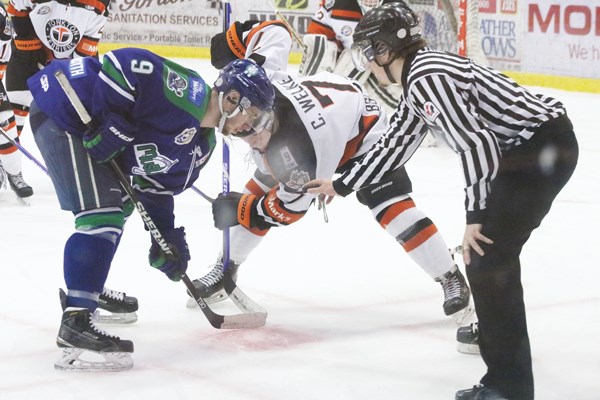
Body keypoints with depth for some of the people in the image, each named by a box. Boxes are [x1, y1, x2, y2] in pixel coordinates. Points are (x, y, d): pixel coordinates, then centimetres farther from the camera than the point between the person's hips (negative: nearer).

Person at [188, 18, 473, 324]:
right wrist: (232, 40, -4)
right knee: (255, 194, 5)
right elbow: (272, 31, -14)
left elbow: (290, 207, -28)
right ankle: (225, 269, 22)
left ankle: (451, 279, -10)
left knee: (392, 208, -21)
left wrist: (238, 210, -21)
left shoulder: (295, 150, -43)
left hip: (362, 129, -8)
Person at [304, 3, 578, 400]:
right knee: (484, 254, 22)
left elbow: (476, 144, -23)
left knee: (488, 258, -10)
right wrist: (340, 185, 34)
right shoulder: (418, 78, 14)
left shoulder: (427, 77, -18)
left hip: (545, 147, -10)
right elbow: (395, 144, 26)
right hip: (530, 147, 10)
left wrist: (475, 215, -17)